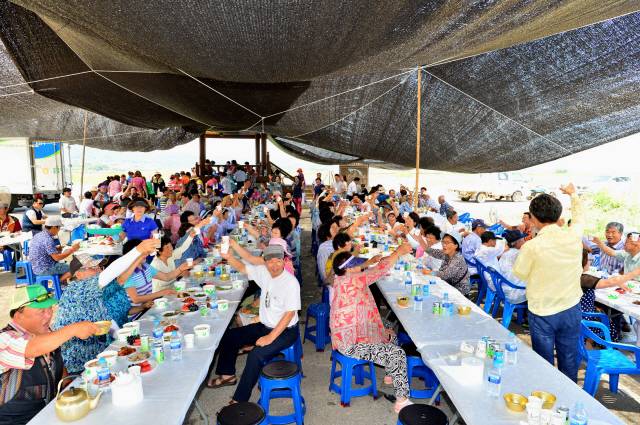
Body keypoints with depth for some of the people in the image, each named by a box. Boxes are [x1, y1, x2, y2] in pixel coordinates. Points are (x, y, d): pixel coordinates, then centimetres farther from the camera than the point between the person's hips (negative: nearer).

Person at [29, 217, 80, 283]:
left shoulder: (38, 235, 7)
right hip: (45, 270, -10)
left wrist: (55, 249, 11)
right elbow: (57, 257, -26)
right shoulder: (48, 239, -23)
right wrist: (72, 250, -20)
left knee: (64, 263, 27)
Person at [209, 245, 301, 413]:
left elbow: (290, 313, -23)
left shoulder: (291, 282, -23)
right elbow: (242, 267, 2)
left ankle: (239, 401, -13)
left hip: (285, 331, -8)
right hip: (265, 326, 8)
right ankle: (228, 375, 32)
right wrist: (229, 257, -21)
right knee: (229, 336, 12)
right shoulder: (263, 272, -4)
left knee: (256, 355, -29)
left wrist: (270, 337, -24)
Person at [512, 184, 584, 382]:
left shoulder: (531, 247, -23)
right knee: (569, 362, 19)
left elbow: (519, 274, -6)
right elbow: (580, 216, 13)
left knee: (544, 364, 12)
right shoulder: (574, 236, -11)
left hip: (543, 313, -4)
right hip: (571, 309, 4)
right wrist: (573, 194, 31)